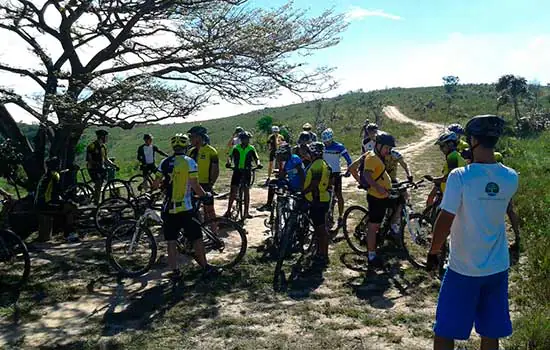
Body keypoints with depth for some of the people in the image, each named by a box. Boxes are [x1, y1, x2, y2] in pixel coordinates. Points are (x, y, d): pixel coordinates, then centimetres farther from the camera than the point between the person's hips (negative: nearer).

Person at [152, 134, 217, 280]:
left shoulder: (165, 162, 2)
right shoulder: (190, 162, -8)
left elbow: (156, 183, 3)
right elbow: (195, 186, -11)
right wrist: (205, 194, 6)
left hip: (168, 208, 3)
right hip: (185, 208, -3)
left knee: (171, 241, 9)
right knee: (196, 238, 9)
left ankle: (175, 271, 12)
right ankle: (205, 267, 17)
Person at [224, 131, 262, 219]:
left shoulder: (251, 149, 3)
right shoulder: (236, 148, 2)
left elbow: (256, 158, -2)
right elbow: (230, 156, -8)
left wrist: (258, 164, -24)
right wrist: (228, 163, -29)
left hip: (247, 171, 0)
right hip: (237, 170, 0)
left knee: (246, 191, 2)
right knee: (233, 190, -1)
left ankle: (246, 212, 8)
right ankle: (228, 210, 7)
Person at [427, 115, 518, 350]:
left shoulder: (460, 176, -19)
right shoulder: (511, 178, -3)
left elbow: (445, 221, -20)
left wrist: (433, 252, -3)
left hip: (463, 269, -5)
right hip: (498, 268, 5)